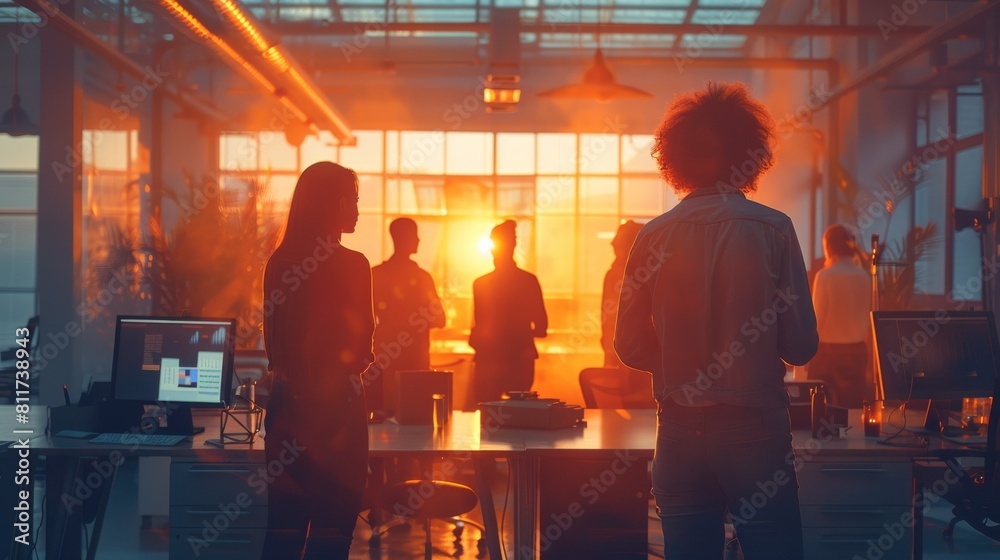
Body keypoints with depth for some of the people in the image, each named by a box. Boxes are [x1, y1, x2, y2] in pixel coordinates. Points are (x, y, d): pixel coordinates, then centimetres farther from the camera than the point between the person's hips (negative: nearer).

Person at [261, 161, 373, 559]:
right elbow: (361, 349, -7)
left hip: (288, 402, 6)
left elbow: (273, 341, 9)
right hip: (337, 405, -5)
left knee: (284, 522, 12)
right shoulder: (351, 264, -12)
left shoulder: (279, 261, 4)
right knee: (332, 526, 3)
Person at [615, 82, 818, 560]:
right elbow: (801, 345, -6)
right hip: (754, 426, -3)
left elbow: (630, 347, 4)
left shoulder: (655, 236, 0)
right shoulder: (772, 230, -7)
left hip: (679, 430, 3)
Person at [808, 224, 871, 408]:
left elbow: (817, 318, -11)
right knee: (853, 406, 9)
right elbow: (869, 318, 7)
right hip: (857, 350, 5)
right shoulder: (863, 276, 2)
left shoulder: (825, 275, -12)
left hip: (828, 350, -5)